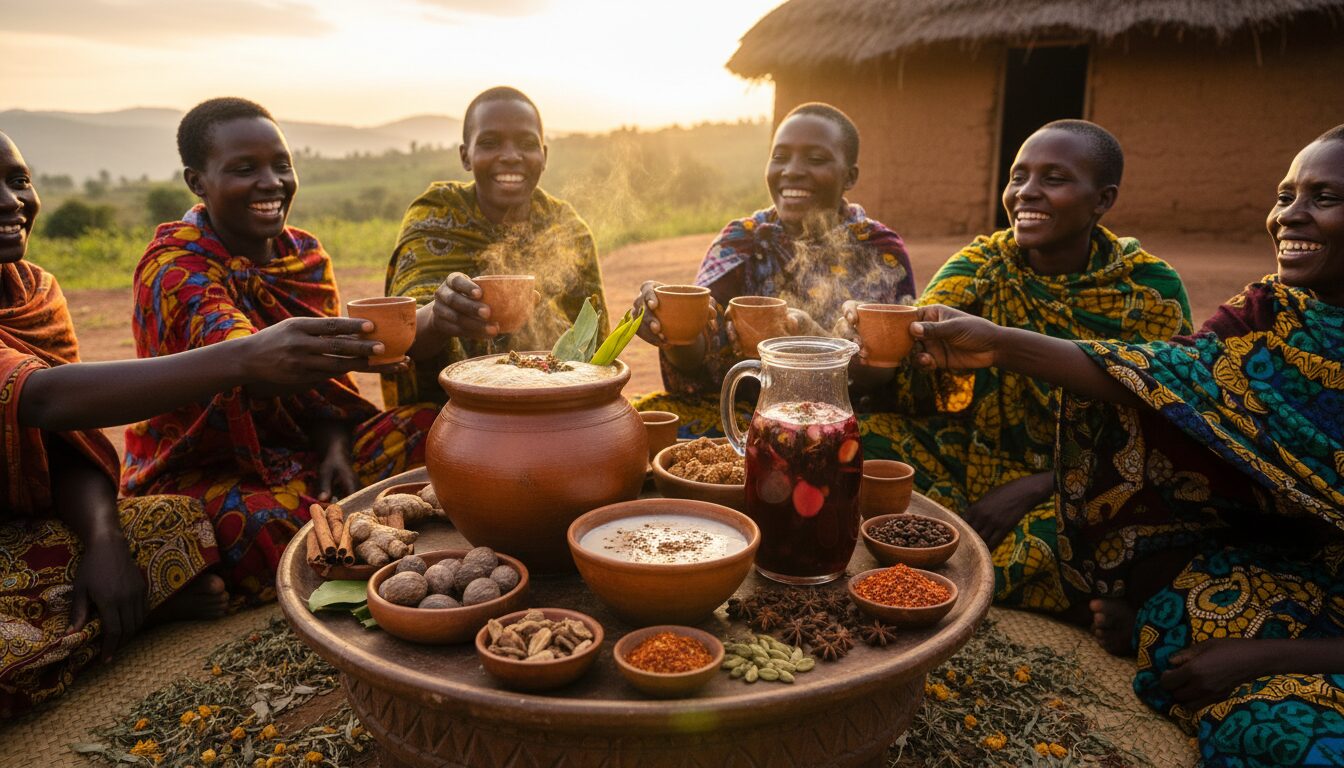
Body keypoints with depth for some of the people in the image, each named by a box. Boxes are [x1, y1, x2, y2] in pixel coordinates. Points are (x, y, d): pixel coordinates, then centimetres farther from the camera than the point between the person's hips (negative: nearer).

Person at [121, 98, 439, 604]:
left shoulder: (306, 254, 6)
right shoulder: (174, 266, -14)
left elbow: (327, 374, 6)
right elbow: (238, 357, -35)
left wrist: (336, 446, -16)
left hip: (302, 450, 6)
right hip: (203, 469, -5)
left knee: (436, 427, -16)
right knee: (282, 523, -37)